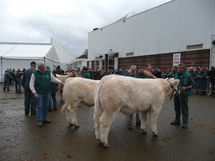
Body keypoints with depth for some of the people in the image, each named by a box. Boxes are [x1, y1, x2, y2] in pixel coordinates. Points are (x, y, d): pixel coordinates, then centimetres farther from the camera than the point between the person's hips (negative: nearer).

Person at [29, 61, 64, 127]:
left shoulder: (48, 72, 3)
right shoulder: (35, 73, -7)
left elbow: (53, 79, 11)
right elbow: (31, 85, -6)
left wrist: (60, 82, -6)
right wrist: (34, 92, -15)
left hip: (47, 92, 4)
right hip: (39, 93, -4)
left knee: (46, 106, 11)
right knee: (40, 107, -1)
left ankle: (44, 119, 25)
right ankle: (40, 120, 9)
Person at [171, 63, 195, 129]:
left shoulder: (188, 75, -7)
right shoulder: (176, 75, 8)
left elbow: (192, 85, -6)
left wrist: (186, 88, -20)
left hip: (184, 94, -5)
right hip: (176, 93, 6)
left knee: (184, 109, 1)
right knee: (177, 108, 16)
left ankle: (185, 123, 13)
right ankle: (177, 120, 31)